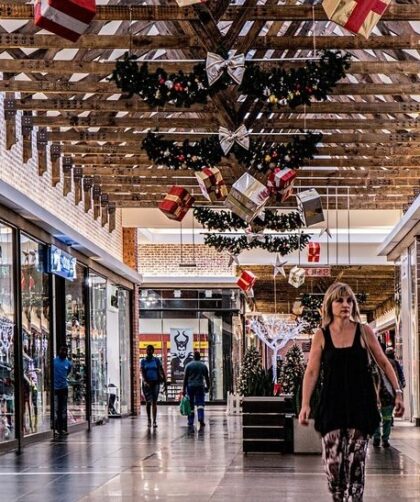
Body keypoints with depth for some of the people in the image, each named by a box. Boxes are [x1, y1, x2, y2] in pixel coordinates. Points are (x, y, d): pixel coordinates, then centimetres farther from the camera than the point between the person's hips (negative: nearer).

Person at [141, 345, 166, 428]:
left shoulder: (157, 360, 4)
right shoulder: (143, 361, 3)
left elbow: (162, 371, 5)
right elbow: (142, 372, -8)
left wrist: (165, 382, 1)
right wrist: (144, 381, -24)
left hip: (155, 383, 0)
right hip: (147, 383, 0)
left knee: (154, 402, -5)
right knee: (148, 402, 4)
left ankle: (154, 421, -8)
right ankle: (149, 419, 22)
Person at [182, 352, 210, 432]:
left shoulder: (188, 365, 3)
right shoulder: (203, 366, 6)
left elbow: (185, 378, 2)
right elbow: (206, 378, 9)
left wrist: (184, 389, 4)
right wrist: (208, 387, 20)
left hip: (190, 386, 0)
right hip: (200, 386, 0)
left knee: (190, 406, 5)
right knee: (200, 404, -1)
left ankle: (190, 424, 6)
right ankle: (201, 419, -25)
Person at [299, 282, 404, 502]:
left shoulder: (364, 331, 2)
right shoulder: (321, 335, 2)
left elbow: (383, 363, 7)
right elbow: (311, 372, 1)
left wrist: (398, 392, 0)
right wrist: (305, 404, -7)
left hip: (360, 402, 0)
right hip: (333, 402, 0)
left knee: (356, 458, -4)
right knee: (333, 460, -4)